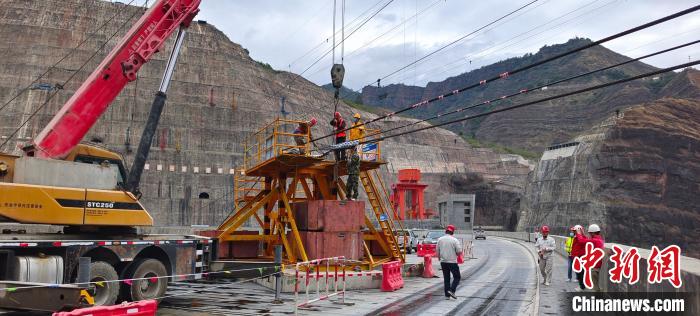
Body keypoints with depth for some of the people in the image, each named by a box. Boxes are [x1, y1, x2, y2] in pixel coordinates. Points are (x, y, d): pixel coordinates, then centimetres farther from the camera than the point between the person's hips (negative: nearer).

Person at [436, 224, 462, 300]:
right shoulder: (454, 240, -9)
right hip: (452, 262, -4)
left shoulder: (440, 239, 2)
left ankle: (447, 295, 10)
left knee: (446, 278, 11)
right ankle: (452, 290, -9)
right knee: (457, 277, 8)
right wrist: (455, 253, 9)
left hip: (443, 262, 4)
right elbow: (459, 251, -12)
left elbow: (437, 251, 7)